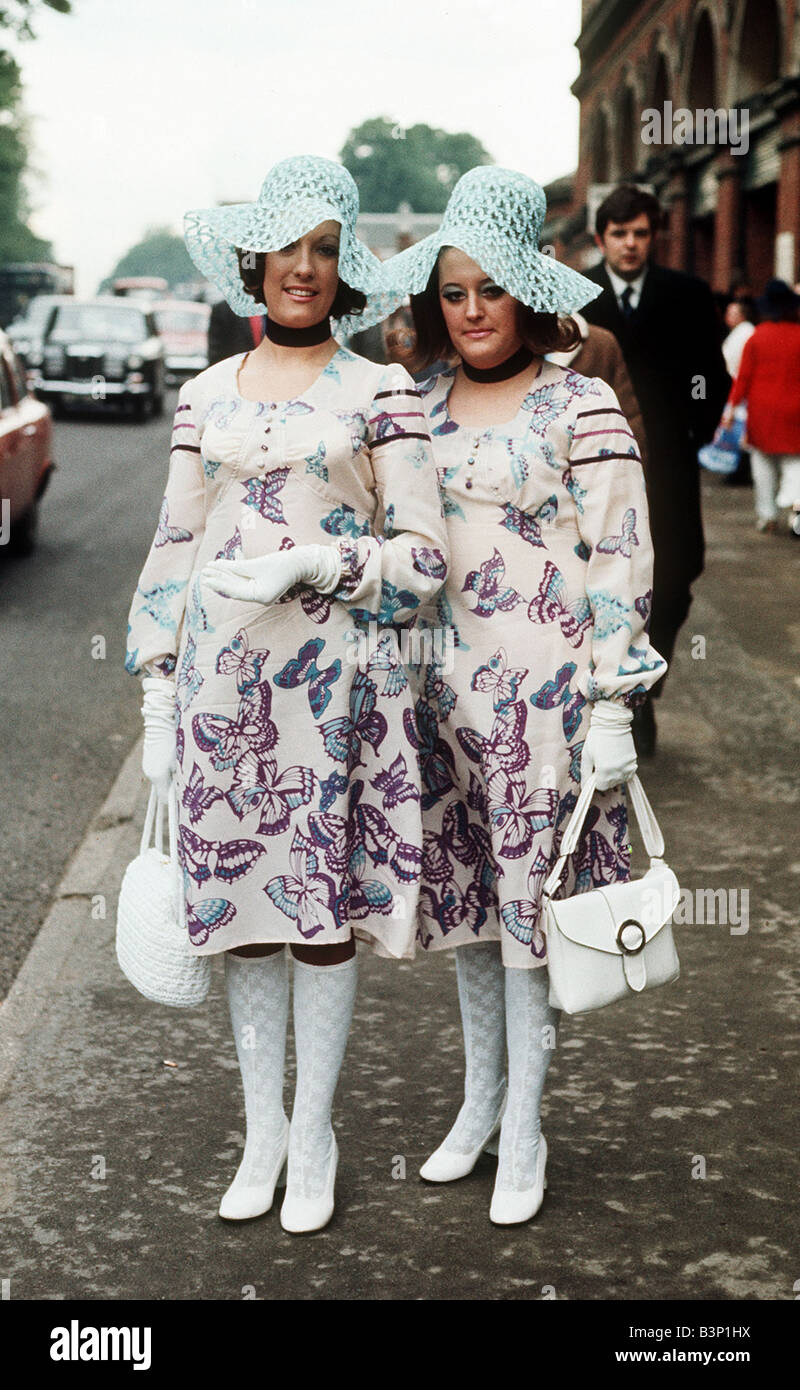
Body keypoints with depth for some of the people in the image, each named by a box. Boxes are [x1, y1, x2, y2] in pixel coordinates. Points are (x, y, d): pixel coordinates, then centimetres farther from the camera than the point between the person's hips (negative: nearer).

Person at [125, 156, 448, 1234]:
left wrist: (308, 564, -18)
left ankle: (313, 1135, 19)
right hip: (221, 680, 3)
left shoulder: (381, 393, 1)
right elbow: (171, 554, 12)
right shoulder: (207, 395, 10)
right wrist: (159, 701, 8)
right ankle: (261, 1129, 24)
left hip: (333, 679, -3)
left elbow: (425, 557, -3)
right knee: (239, 901, 9)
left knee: (323, 903, 3)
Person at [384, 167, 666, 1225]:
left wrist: (612, 709, -13)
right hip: (444, 688, 5)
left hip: (545, 691, -5)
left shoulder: (581, 407, -5)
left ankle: (525, 1126, 14)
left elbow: (621, 564, -9)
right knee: (463, 893, 12)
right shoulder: (421, 409, 10)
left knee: (530, 898, 0)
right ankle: (479, 1098, 28)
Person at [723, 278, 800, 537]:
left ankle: (766, 515, 13)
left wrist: (733, 404, 3)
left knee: (763, 460, 11)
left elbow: (744, 375, -3)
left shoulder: (757, 337, -4)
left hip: (762, 408, 0)